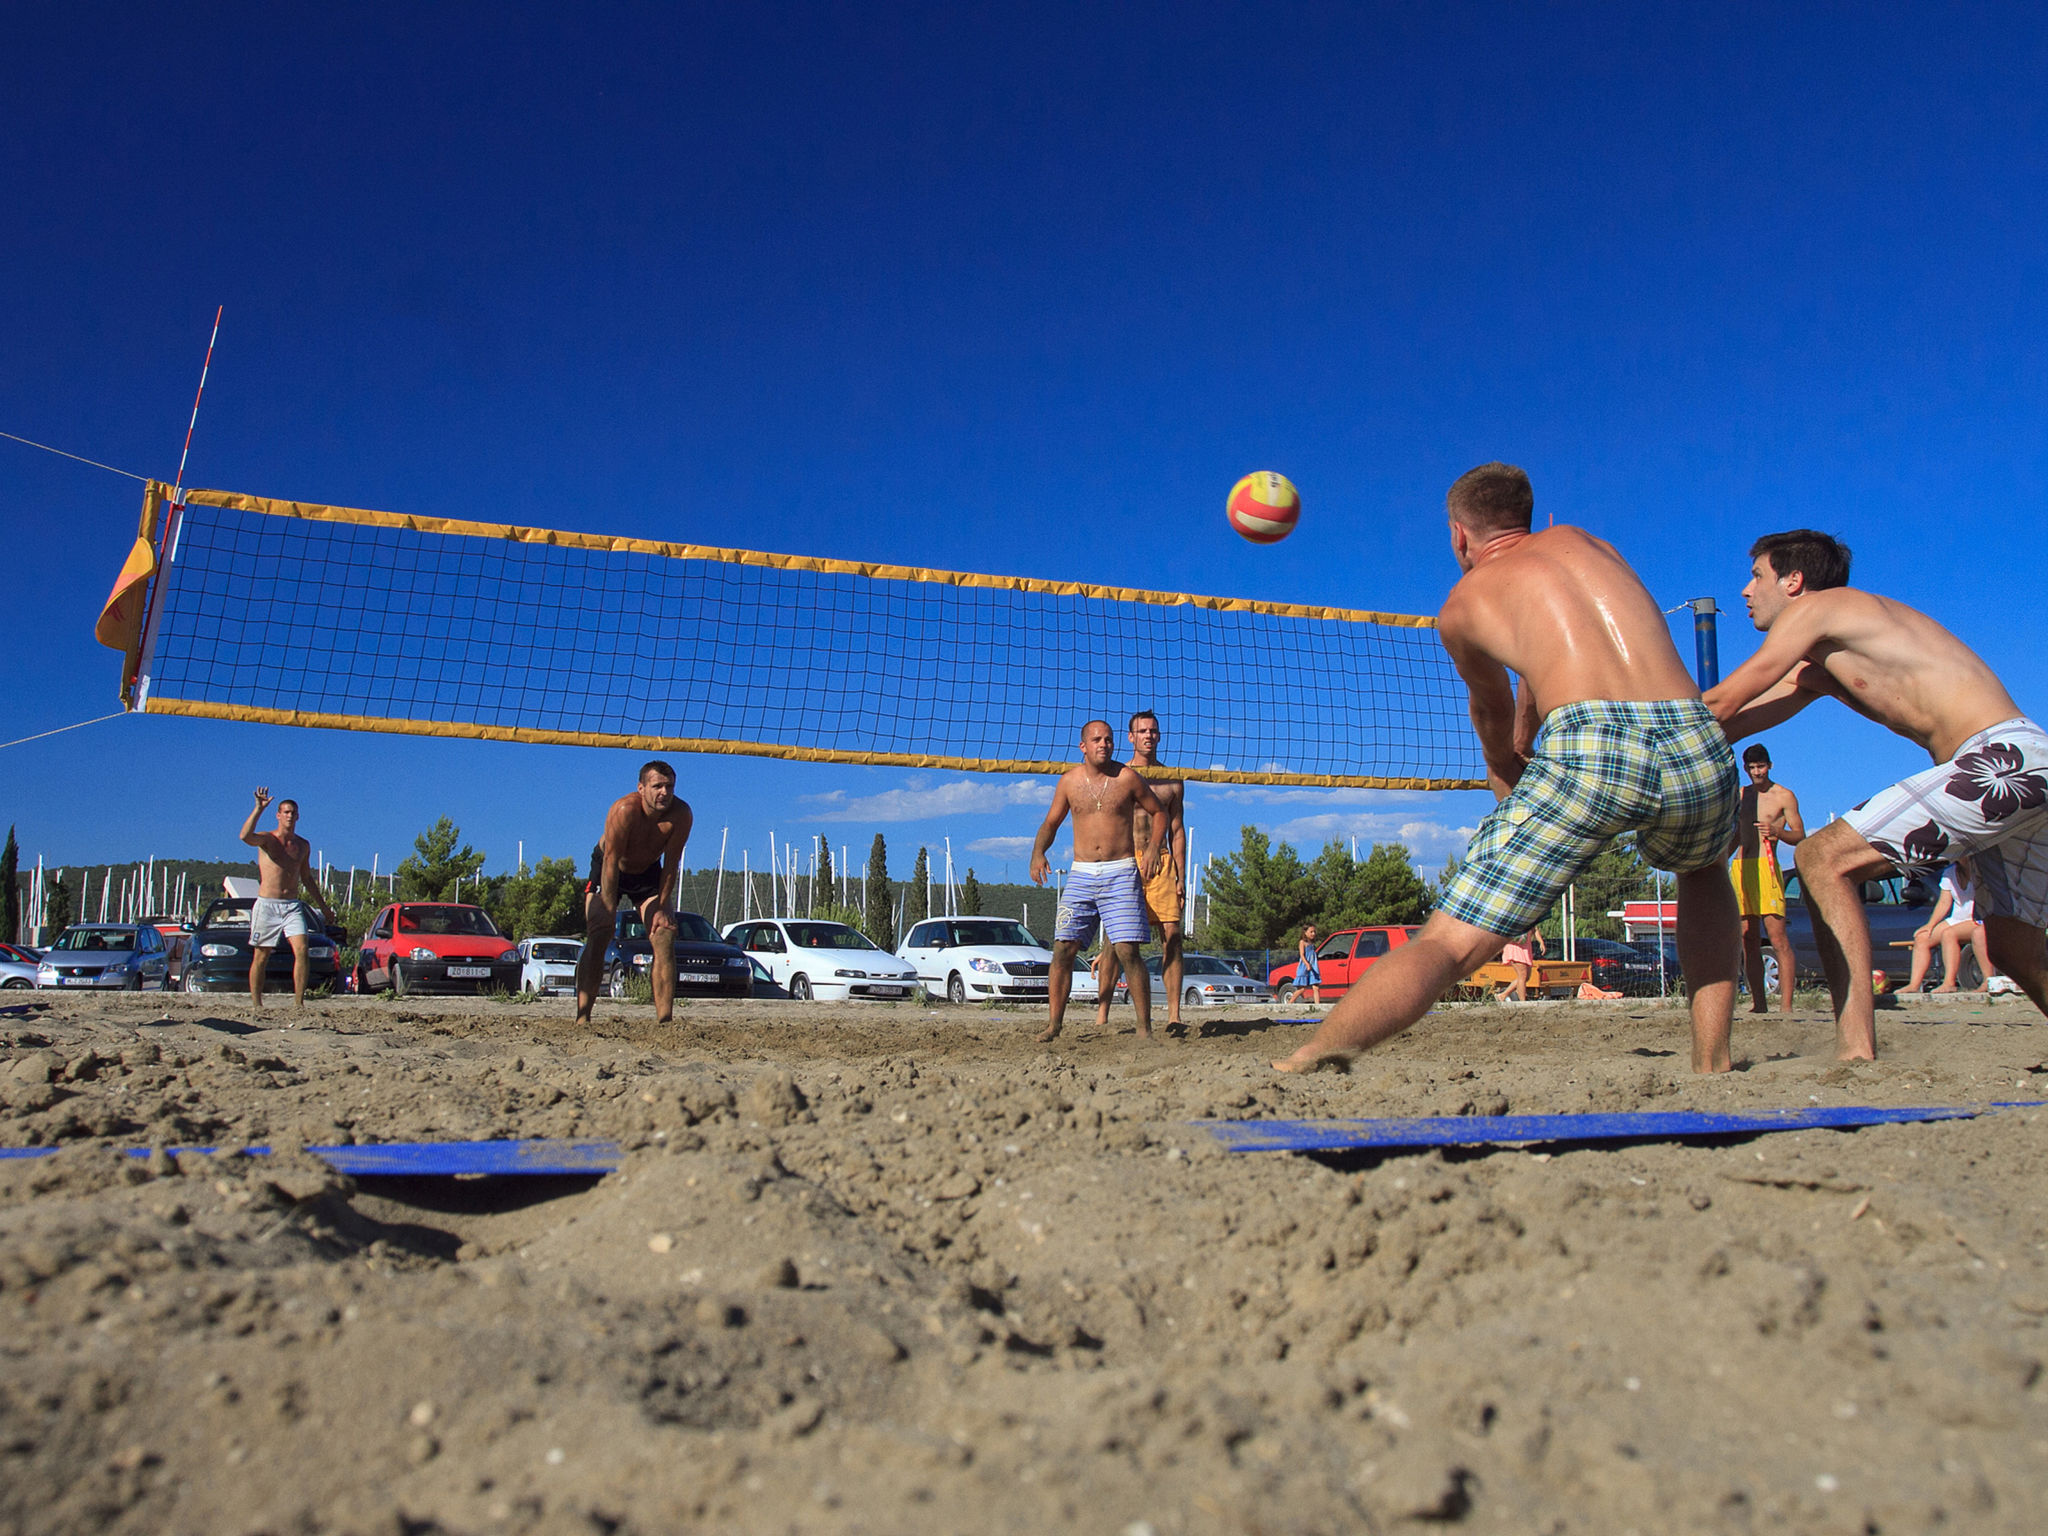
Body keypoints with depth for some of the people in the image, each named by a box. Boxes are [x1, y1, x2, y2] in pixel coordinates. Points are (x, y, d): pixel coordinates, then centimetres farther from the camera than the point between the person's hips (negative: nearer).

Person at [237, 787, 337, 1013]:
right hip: (266, 904, -3)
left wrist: (323, 906, 22)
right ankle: (256, 1004, 15)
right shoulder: (267, 839, -1)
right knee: (261, 956, 4)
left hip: (292, 905, 3)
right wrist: (259, 809, -31)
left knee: (301, 950, -14)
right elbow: (245, 836, -26)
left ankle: (298, 1002, -10)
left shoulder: (303, 845, 12)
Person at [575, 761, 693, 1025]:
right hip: (608, 869, -3)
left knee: (665, 937, -11)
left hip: (648, 871, 3)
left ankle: (665, 1019, -12)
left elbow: (671, 864, -18)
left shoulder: (681, 814, -26)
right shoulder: (624, 810, -34)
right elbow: (611, 862, -31)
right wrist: (610, 912, -31)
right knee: (599, 935, -17)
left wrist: (663, 907, -18)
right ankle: (582, 1016, -17)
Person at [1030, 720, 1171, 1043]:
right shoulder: (1069, 780, 6)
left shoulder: (1127, 777, 0)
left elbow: (1159, 812, 10)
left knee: (1127, 951, -11)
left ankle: (1144, 1028, -1)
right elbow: (1050, 823, 16)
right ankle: (1054, 1025, 7)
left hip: (1121, 874, -2)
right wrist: (1038, 853, -2)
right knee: (1063, 949, -4)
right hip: (1081, 874, 3)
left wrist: (1154, 846, -7)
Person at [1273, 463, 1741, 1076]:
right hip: (1698, 746, 4)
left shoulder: (1461, 603, 20)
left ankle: (1295, 1069, -16)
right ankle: (1711, 1062, 27)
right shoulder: (1580, 540, 31)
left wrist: (1505, 773, 58)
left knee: (1447, 944, -3)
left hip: (1587, 750, -4)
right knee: (1703, 871, 37)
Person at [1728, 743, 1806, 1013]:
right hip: (1739, 867, 6)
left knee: (1778, 939, -10)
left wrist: (1777, 832, -19)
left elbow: (1800, 837, 0)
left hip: (1765, 867, -5)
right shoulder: (1740, 795, 21)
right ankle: (1759, 1004, 7)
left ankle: (1786, 1005, -12)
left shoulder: (1784, 796, 5)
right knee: (1748, 941, 4)